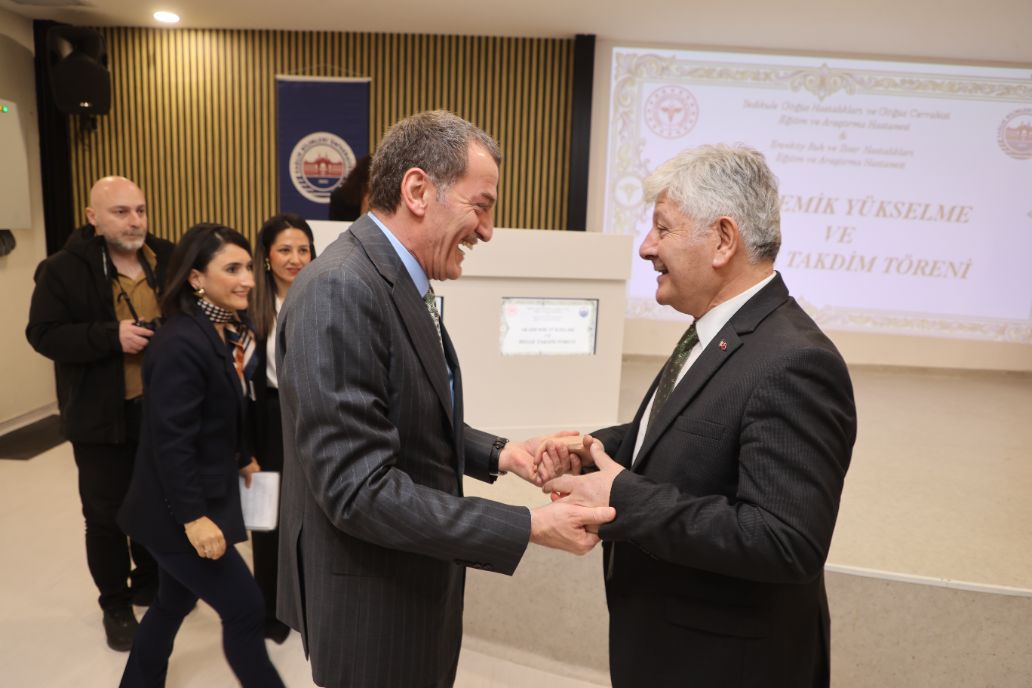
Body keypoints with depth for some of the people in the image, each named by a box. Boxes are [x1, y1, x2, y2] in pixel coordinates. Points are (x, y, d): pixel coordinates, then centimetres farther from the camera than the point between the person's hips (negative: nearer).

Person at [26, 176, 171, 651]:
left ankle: (150, 583, 40)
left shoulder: (166, 259, 2)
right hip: (102, 415, -3)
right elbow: (44, 334, -12)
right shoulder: (65, 269, -9)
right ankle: (116, 604, 29)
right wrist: (111, 336, -25)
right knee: (106, 514, 8)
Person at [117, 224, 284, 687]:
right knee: (245, 610, 1)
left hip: (204, 497, 9)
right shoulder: (181, 343, -25)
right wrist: (193, 516, -24)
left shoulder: (225, 334, 5)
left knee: (175, 601, 23)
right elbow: (171, 440, -26)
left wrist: (241, 460, 22)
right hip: (176, 512, -9)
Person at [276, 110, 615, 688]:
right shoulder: (340, 292, -26)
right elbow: (359, 489, -28)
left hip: (414, 575, 9)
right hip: (371, 594, -9)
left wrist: (497, 453, -2)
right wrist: (529, 527, -26)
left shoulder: (402, 281, 5)